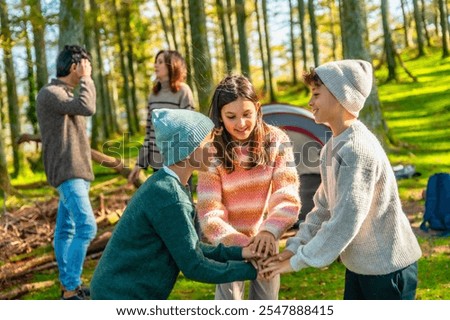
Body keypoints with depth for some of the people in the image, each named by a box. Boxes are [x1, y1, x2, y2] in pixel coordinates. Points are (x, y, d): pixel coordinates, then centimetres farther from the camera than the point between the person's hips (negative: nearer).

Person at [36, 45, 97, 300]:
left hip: (76, 172, 10)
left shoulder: (65, 94, 19)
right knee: (86, 227, -17)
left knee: (66, 229, 11)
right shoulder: (49, 93, -11)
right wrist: (86, 79, -12)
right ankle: (71, 292, -14)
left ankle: (68, 285, 16)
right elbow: (88, 108, -25)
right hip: (68, 172, -10)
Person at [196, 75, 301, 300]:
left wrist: (270, 231, -40)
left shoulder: (276, 141, -15)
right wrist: (242, 245, -38)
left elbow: (287, 197, -21)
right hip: (229, 242, -1)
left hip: (264, 238, 2)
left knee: (267, 299, 12)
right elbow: (209, 214, -22)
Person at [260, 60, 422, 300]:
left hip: (388, 268, -9)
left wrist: (296, 262, -20)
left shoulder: (358, 149, -24)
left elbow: (345, 222, -28)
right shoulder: (332, 148, 7)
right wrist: (293, 248, 0)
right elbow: (323, 208, 12)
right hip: (359, 265, 9)